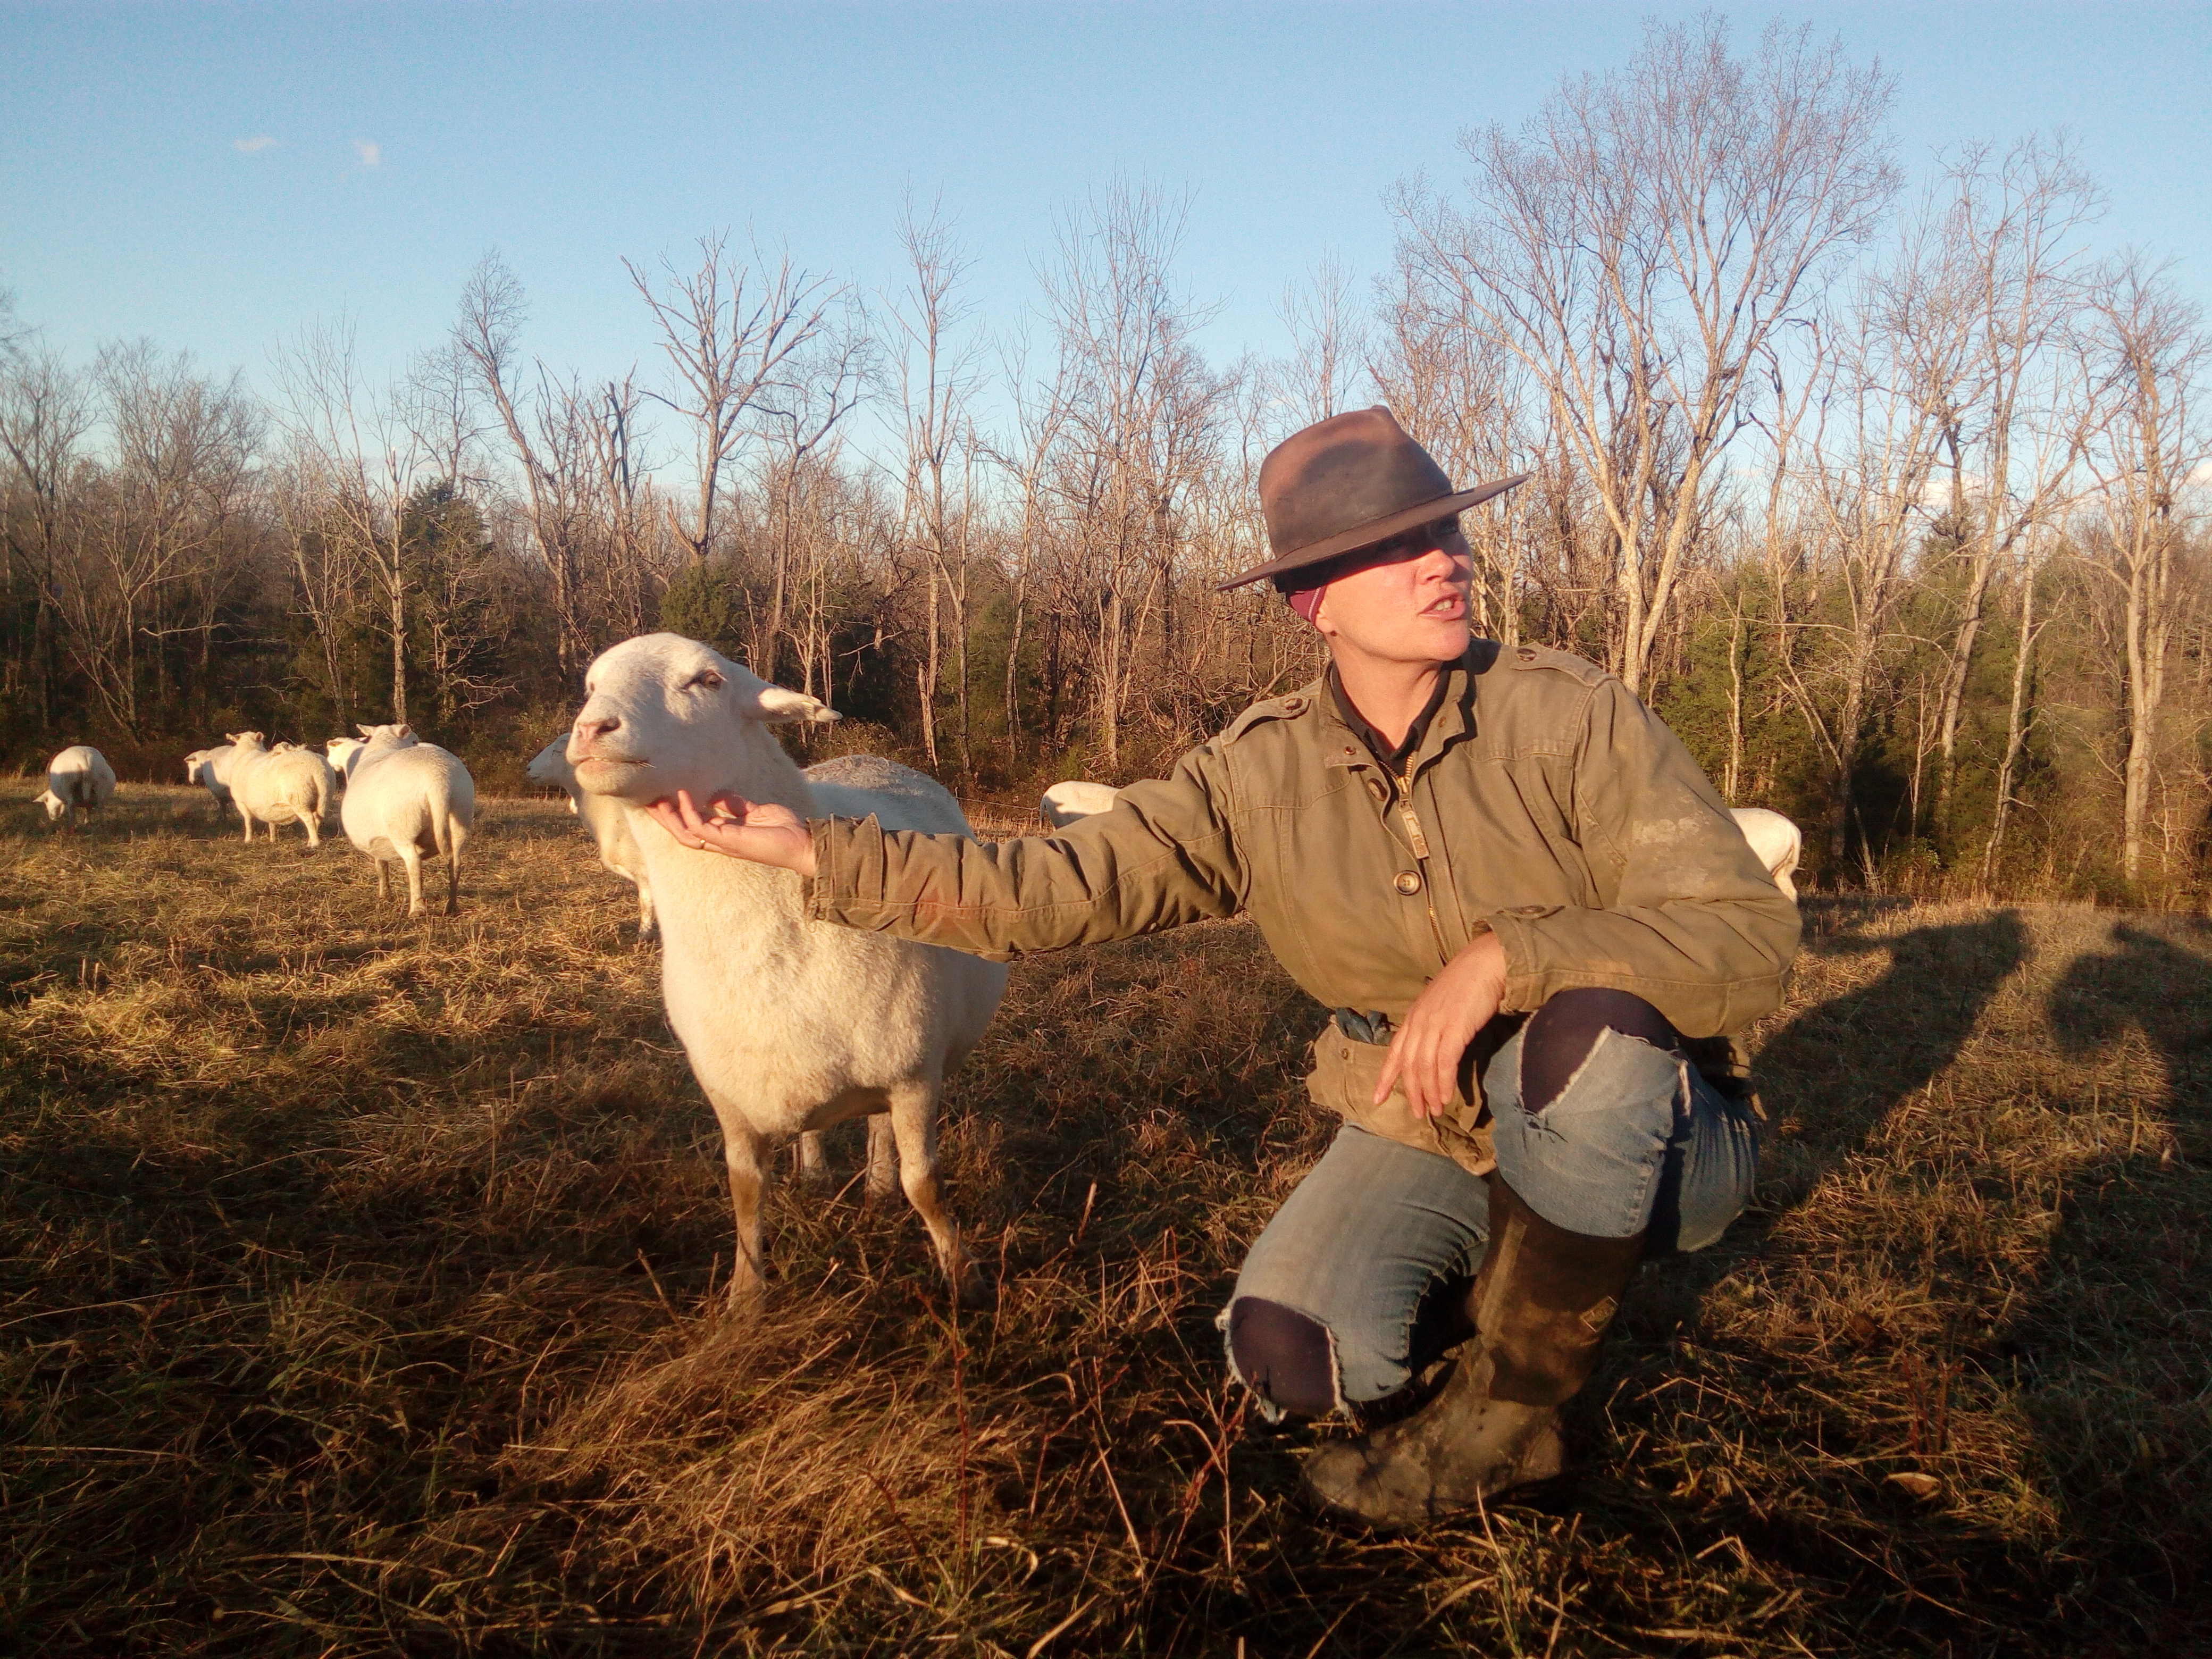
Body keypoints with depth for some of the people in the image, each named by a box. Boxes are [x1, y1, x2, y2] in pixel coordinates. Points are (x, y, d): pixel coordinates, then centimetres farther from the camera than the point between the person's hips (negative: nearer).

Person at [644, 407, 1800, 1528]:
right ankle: (1502, 1303, 13)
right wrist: (811, 846, -17)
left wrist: (1504, 953, -36)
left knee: (1587, 1022, -36)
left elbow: (1750, 938, -23)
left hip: (1653, 1134, -1)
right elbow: (1055, 885, -12)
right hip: (1425, 1139, 2)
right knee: (1291, 1352, -23)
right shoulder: (1261, 776, -9)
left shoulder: (1566, 714, -17)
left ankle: (1506, 1406, -11)